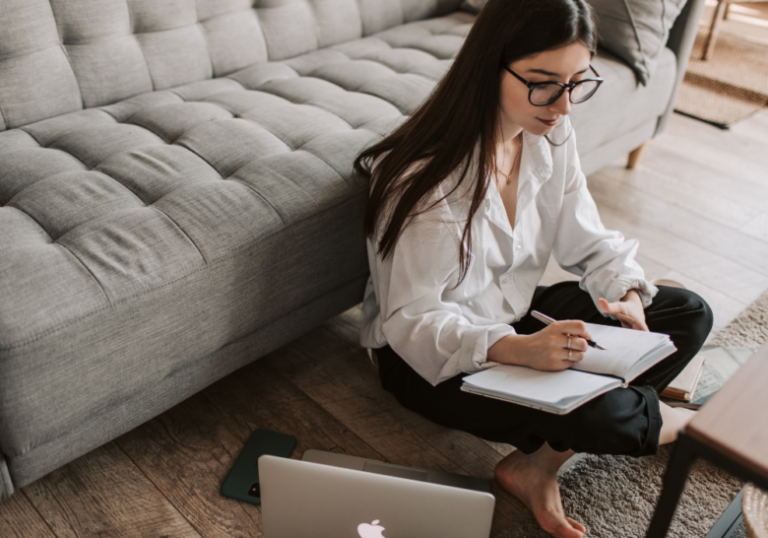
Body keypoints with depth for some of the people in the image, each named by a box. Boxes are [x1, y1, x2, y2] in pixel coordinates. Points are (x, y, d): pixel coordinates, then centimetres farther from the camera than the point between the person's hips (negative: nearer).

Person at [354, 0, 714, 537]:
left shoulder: (552, 134, -5)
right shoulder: (428, 177, -28)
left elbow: (587, 240, 3)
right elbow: (411, 319, -26)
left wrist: (626, 294, -17)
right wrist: (514, 349, -41)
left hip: (517, 315, 8)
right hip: (430, 352, -8)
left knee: (690, 313, -1)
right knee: (593, 413, -32)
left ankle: (538, 463, -12)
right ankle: (662, 421, 10)